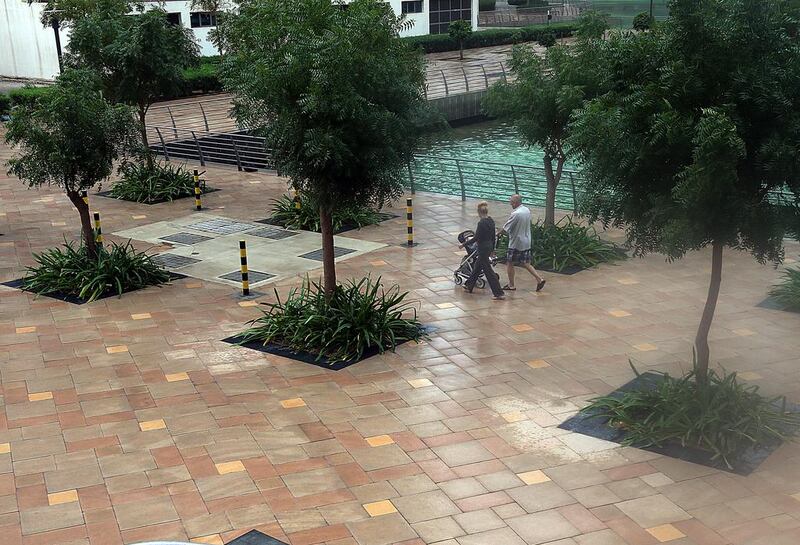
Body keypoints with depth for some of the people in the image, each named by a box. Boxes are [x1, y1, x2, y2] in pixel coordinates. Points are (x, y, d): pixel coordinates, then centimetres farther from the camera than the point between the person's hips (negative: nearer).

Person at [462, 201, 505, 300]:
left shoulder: (481, 223, -23)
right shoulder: (491, 220, 3)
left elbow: (476, 238, -20)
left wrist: (464, 244, -10)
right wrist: (492, 249, 22)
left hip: (483, 248, -9)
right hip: (489, 246, 9)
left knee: (488, 270, -3)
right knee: (477, 267, 24)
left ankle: (499, 293, -3)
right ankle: (469, 285, 40)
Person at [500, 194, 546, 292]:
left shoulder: (515, 214, -22)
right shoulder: (527, 210, 4)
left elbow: (505, 228, -15)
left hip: (516, 243, -8)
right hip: (526, 242, 8)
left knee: (510, 263, 8)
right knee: (526, 264, 15)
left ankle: (511, 285, 15)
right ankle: (539, 279, 4)